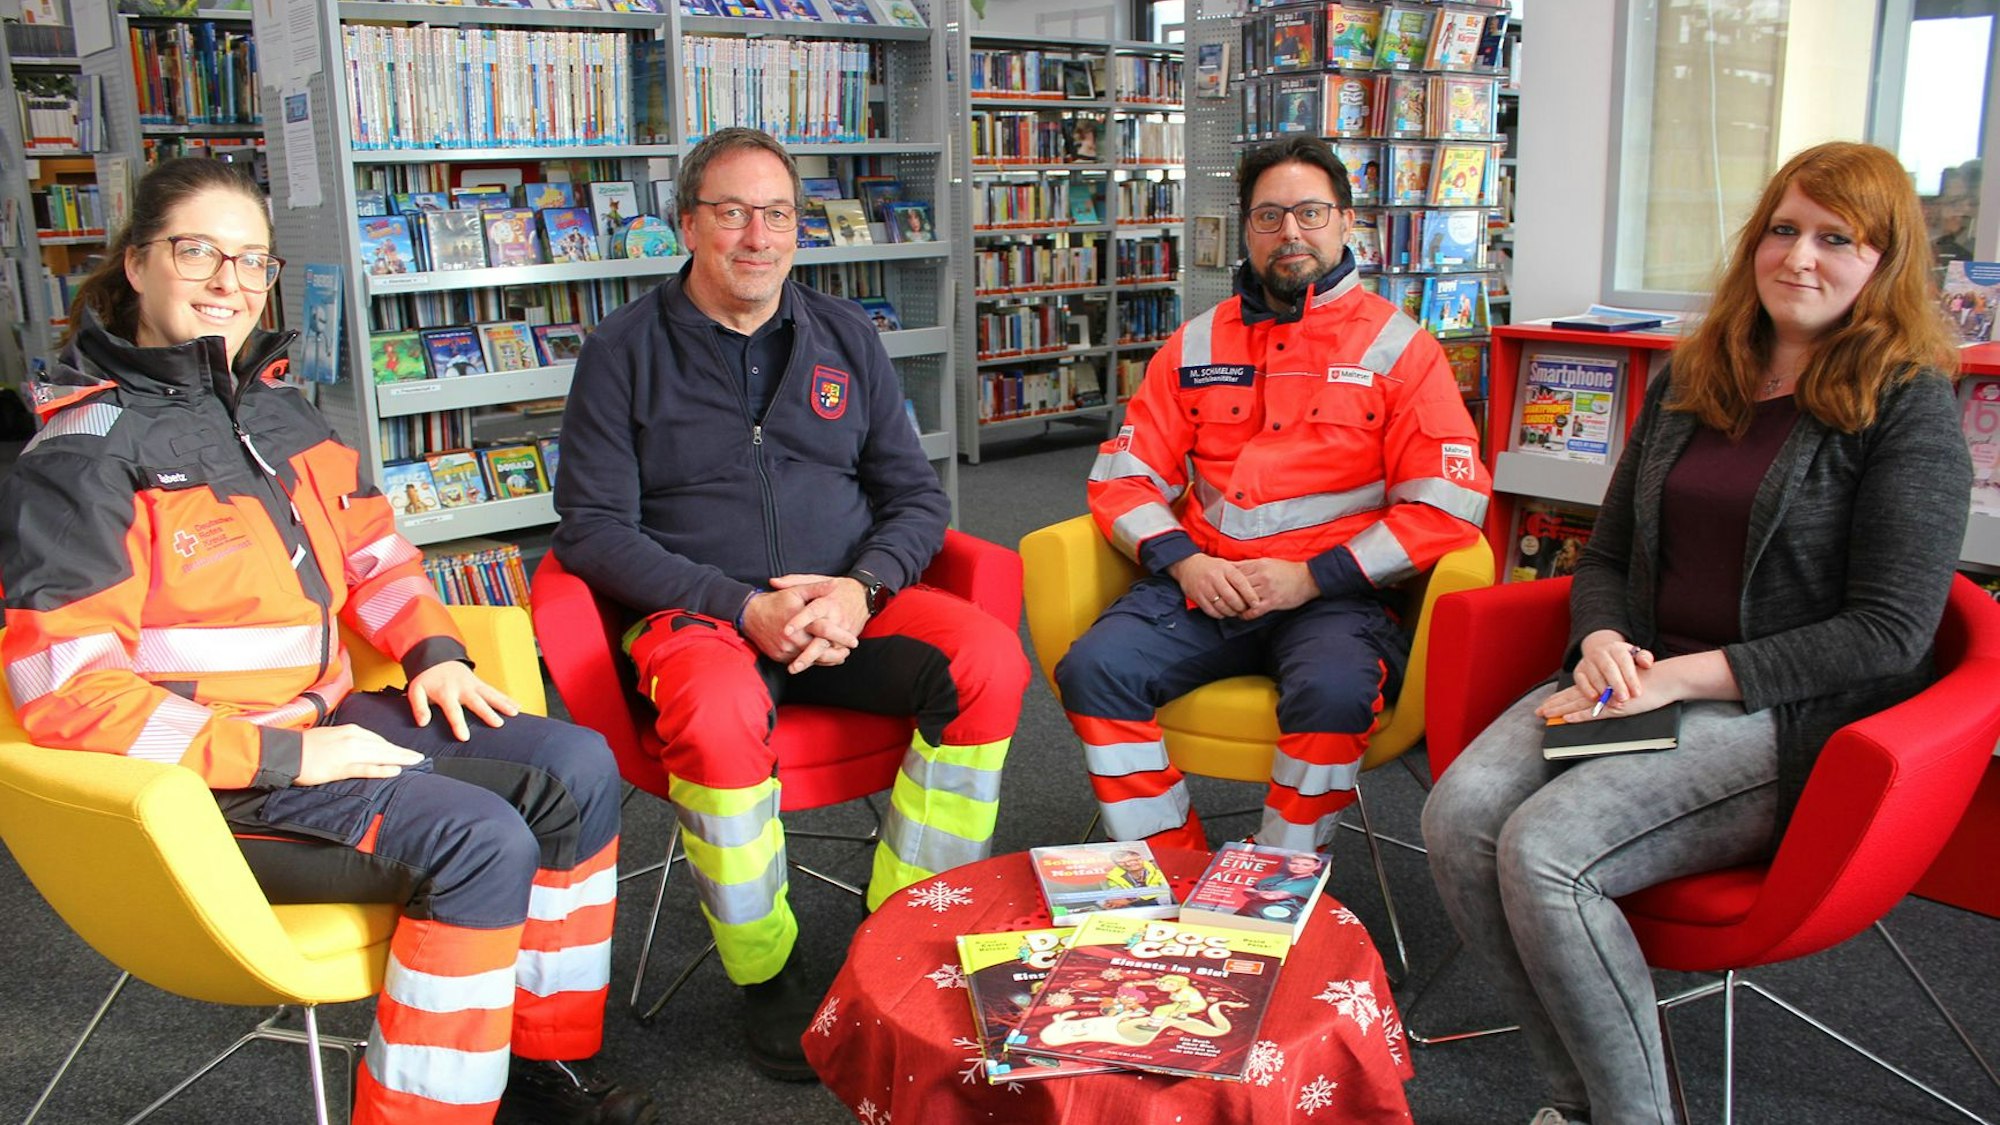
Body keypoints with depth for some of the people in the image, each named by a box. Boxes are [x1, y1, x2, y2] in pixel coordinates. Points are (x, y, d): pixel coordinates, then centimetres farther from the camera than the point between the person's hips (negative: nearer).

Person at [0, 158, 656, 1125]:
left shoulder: (275, 408, 13)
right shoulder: (84, 454, -13)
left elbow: (372, 547, 23)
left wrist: (435, 652, 3)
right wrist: (282, 758, -23)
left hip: (321, 718, 9)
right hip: (198, 787, -8)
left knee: (576, 770, -4)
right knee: (478, 839, -27)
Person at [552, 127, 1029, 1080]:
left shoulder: (845, 336, 13)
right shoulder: (625, 352, 2)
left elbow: (914, 494, 11)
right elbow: (594, 532, -4)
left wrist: (862, 589, -11)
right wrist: (743, 608, -17)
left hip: (848, 603, 3)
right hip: (696, 613, -3)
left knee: (990, 662, -24)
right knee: (718, 718, -37)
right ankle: (765, 975, -11)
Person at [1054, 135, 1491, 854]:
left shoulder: (1396, 347, 5)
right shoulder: (1196, 345, 16)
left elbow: (1449, 503, -3)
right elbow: (1122, 476, 14)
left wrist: (1311, 576, -11)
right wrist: (1183, 561, -6)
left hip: (1332, 594, -3)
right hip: (1201, 585, 3)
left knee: (1333, 691, -35)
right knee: (1093, 670, -22)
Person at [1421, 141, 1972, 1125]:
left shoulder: (1908, 406, -2)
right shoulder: (1686, 385, 15)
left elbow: (1888, 633, -10)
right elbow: (1607, 557, 19)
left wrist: (1683, 676, -16)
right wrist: (1603, 645, -5)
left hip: (1790, 720, -5)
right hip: (1640, 685, 6)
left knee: (1545, 851, -29)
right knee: (1458, 817, -22)